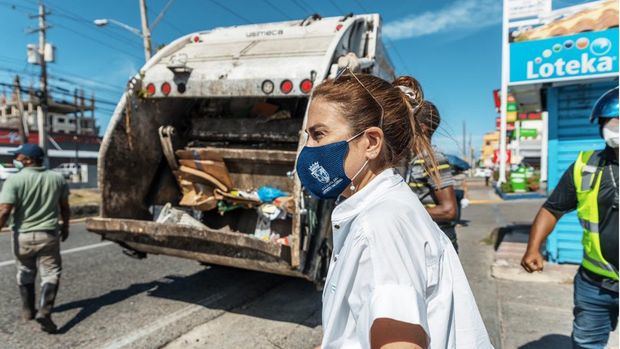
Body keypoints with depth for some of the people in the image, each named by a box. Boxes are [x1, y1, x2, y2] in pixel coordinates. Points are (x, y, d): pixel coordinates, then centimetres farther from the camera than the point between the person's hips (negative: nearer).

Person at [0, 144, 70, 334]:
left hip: (23, 235, -1)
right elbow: (64, 207, 10)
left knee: (25, 274, 18)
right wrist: (65, 227, 22)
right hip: (49, 235, 1)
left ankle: (27, 310, 30)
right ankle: (44, 312, -9)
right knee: (50, 274, 5)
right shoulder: (57, 178, 2)